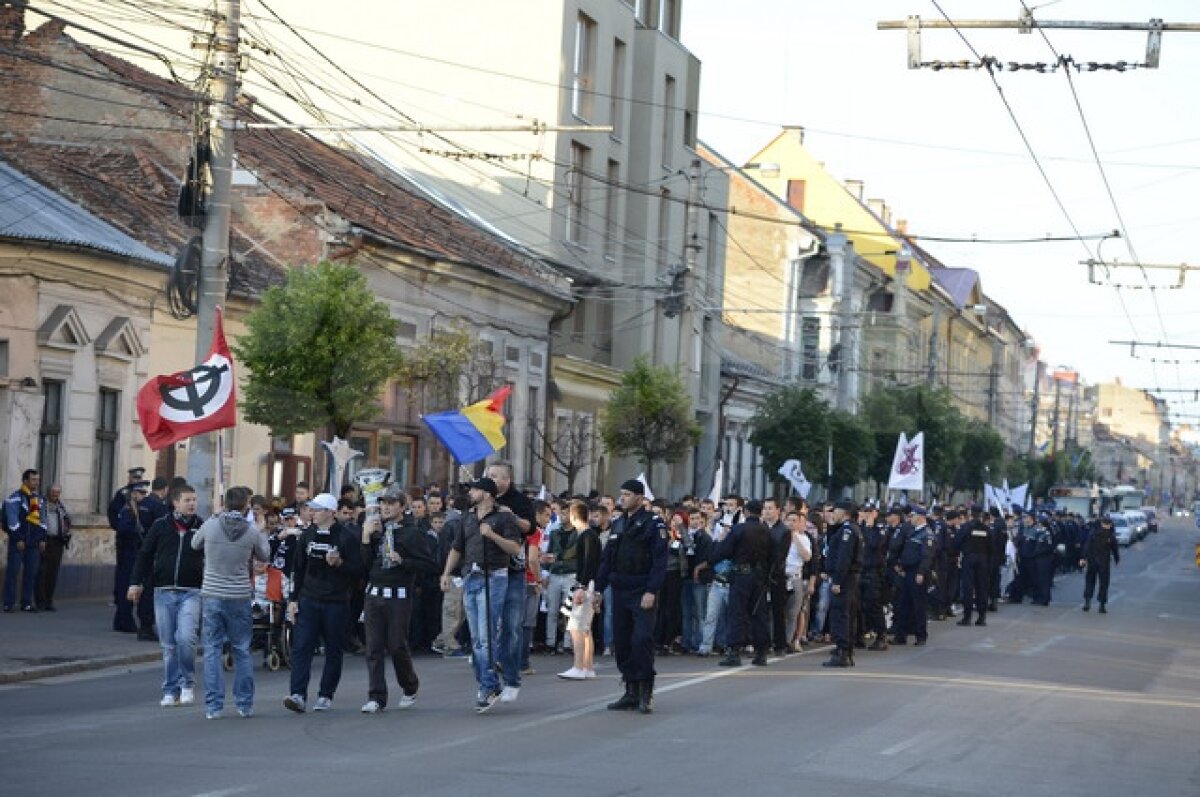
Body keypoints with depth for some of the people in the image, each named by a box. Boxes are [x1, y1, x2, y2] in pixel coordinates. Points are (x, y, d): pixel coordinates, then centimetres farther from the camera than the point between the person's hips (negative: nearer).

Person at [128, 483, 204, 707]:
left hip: (190, 592, -2)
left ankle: (187, 684, 3)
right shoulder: (161, 526, 4)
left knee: (185, 638, -17)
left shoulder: (202, 528, 3)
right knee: (168, 645, 5)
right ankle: (171, 690, 14)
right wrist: (136, 582, 4)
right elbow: (145, 554, 9)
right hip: (164, 592, 2)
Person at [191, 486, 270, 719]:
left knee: (212, 650, 4)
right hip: (239, 597, 0)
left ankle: (213, 706, 1)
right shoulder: (252, 532, -6)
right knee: (242, 651, 11)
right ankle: (245, 705, 14)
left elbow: (194, 545, 14)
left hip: (212, 596, 0)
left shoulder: (210, 525, -7)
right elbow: (264, 555, 11)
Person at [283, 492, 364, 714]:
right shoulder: (308, 535, 9)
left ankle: (325, 696, 15)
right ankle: (298, 695, -14)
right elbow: (299, 569, 15)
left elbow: (358, 569, -5)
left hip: (336, 602, -3)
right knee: (301, 647, -9)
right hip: (308, 600, 3)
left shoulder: (346, 537, -5)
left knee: (333, 651, 5)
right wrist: (293, 599, 11)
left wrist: (339, 563, -23)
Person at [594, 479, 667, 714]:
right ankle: (631, 692, 13)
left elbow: (660, 560, -12)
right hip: (620, 592, 7)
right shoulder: (618, 524, 15)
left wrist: (651, 591, -20)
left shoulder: (653, 523, -5)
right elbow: (607, 559, 18)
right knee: (621, 642, 6)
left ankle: (646, 692, -6)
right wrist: (598, 588, 11)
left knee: (642, 639, -14)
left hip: (642, 593, -7)